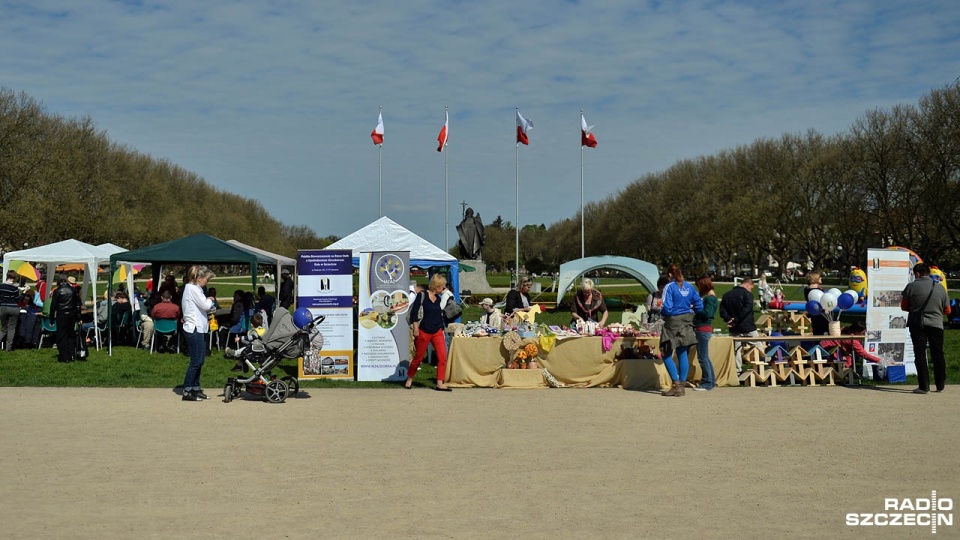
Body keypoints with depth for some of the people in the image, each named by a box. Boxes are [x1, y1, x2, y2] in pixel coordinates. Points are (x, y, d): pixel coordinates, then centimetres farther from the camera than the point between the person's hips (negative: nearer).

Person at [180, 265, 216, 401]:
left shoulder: (194, 288, 18)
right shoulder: (193, 289, -13)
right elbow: (206, 305, -14)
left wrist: (208, 301, 4)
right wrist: (210, 299, 3)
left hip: (199, 328, 10)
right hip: (194, 329, -10)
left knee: (200, 360, 12)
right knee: (196, 361, -7)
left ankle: (195, 389, 18)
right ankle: (187, 391, -4)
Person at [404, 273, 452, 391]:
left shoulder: (439, 298, 9)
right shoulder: (422, 296, -9)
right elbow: (414, 312, -12)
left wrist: (442, 330, 15)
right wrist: (415, 328, -15)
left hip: (437, 332, 5)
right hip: (424, 332, -5)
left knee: (442, 357, -8)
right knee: (418, 357, 6)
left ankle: (440, 383, -5)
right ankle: (409, 380, 26)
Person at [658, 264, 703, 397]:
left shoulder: (669, 287, -11)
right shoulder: (689, 286, 6)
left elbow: (667, 308, -17)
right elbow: (699, 305, 6)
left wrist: (661, 313, 3)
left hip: (673, 322, -6)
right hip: (686, 322, 6)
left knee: (667, 355, 3)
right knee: (682, 354, 9)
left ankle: (677, 384, -6)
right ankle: (682, 385, 10)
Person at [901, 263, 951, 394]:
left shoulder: (911, 287, -4)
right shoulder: (940, 288, 3)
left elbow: (904, 307, 3)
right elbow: (947, 310, 9)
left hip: (917, 324, -2)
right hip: (936, 324, 2)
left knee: (920, 354, 0)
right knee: (938, 355, 12)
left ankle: (924, 386, -5)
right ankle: (940, 386, 18)